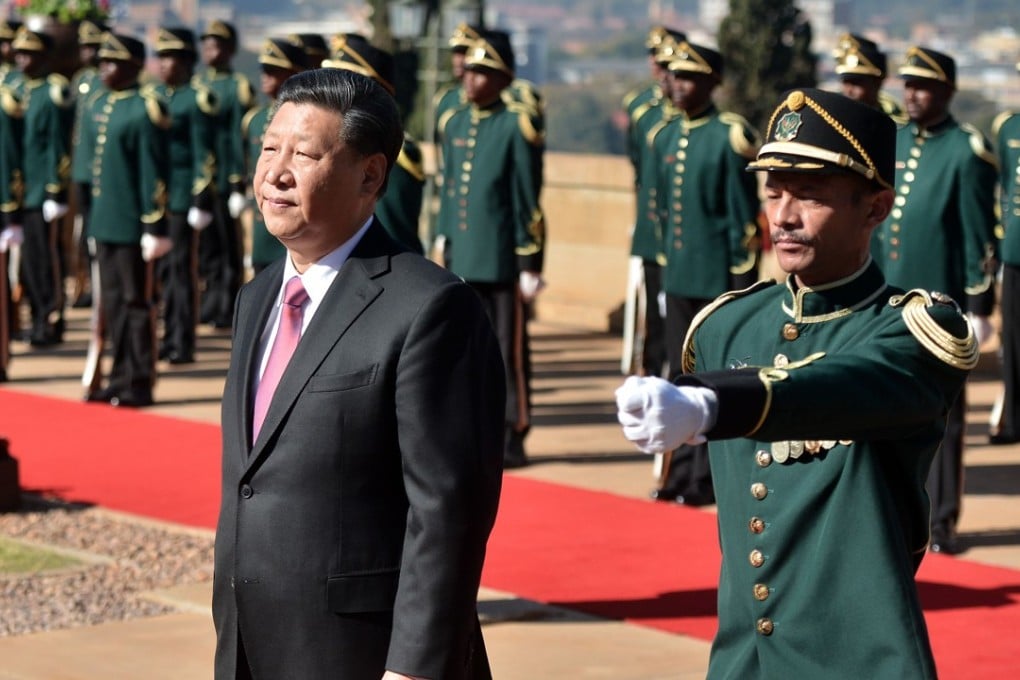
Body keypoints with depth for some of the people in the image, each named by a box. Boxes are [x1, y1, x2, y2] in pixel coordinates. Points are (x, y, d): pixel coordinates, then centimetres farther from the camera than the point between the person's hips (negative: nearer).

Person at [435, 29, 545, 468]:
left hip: (502, 262, -6)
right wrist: (444, 247, 15)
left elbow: (528, 201, -8)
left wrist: (530, 263, -9)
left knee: (509, 350, 2)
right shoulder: (455, 125, 11)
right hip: (462, 261, 6)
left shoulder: (517, 127, -7)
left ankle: (512, 438, 9)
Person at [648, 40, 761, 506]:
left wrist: (742, 286, -11)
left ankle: (708, 479, 8)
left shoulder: (730, 138, -9)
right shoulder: (664, 138, 10)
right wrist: (666, 267, 16)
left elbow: (745, 218, -10)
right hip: (678, 277, 7)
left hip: (719, 279, -7)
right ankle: (680, 474, 19)